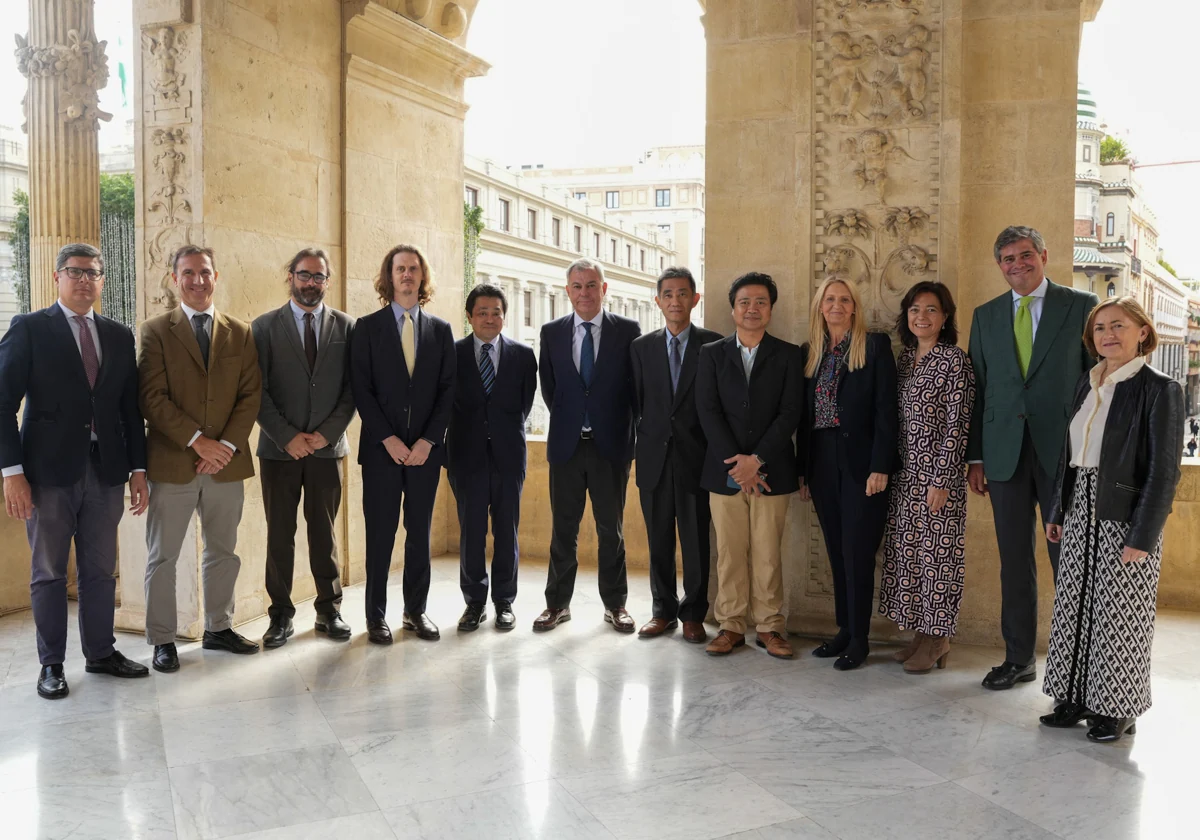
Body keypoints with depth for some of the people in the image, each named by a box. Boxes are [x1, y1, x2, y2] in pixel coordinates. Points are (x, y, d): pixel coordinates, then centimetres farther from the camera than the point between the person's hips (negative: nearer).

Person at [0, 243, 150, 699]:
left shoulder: (119, 336, 11)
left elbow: (131, 407, 11)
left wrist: (138, 468, 6)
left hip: (106, 471, 4)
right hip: (49, 472, -3)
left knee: (101, 570, 11)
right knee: (49, 573, 7)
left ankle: (101, 652, 24)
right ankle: (51, 664, 19)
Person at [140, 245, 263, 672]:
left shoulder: (241, 333, 9)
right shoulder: (156, 331, 0)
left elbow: (251, 394, 3)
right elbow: (152, 398, -8)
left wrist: (227, 445, -10)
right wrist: (198, 442, -15)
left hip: (227, 461, 3)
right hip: (172, 463, -3)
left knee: (223, 551, 12)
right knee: (162, 556, 4)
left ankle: (218, 628, 26)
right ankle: (162, 640, 16)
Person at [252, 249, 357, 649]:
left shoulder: (345, 326, 6)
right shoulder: (264, 326, 3)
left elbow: (352, 388, 3)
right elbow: (257, 390, -2)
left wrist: (327, 432, -8)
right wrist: (287, 436, -11)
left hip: (327, 447, 1)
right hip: (279, 448, -1)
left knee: (324, 533, 8)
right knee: (280, 535, 5)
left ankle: (329, 611, 18)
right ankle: (281, 616, 14)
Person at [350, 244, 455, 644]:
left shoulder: (441, 330, 8)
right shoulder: (367, 327, 3)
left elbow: (448, 390, 4)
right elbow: (361, 389, -2)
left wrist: (428, 440, -6)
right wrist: (388, 439, -10)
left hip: (426, 448, 2)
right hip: (381, 447, -2)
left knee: (420, 532, 8)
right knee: (380, 533, 2)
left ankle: (416, 611, 18)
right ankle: (376, 615, 12)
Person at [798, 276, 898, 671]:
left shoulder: (875, 345, -3)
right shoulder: (809, 352, 11)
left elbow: (886, 410, -8)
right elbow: (805, 413, 12)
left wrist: (880, 467, -14)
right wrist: (803, 469, 8)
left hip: (860, 462, -5)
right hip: (822, 462, 5)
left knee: (857, 550, -2)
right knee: (836, 550, 10)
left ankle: (859, 639, 8)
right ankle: (843, 629, 19)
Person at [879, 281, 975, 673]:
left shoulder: (954, 360, -9)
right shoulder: (904, 359, 11)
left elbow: (956, 424, -13)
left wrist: (942, 480, -16)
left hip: (937, 473, -7)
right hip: (905, 473, 7)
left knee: (936, 552, 0)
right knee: (908, 551, 11)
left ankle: (938, 639, 13)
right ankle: (921, 633, 23)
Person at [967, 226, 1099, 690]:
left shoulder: (1082, 305, 2)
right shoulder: (986, 315, 11)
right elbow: (978, 388, 10)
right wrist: (975, 455, 6)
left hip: (1063, 451, -3)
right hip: (1005, 452, 3)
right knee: (1015, 561, 9)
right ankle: (1018, 658, 20)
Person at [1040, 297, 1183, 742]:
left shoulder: (1159, 389, -9)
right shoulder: (1087, 384, 10)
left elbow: (1164, 470, -13)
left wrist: (1142, 537, -16)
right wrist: (1057, 512, 12)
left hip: (1126, 519, -6)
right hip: (1081, 515, 6)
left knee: (1120, 616, 3)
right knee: (1075, 608, 11)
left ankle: (1118, 709, 18)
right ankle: (1077, 697, 24)